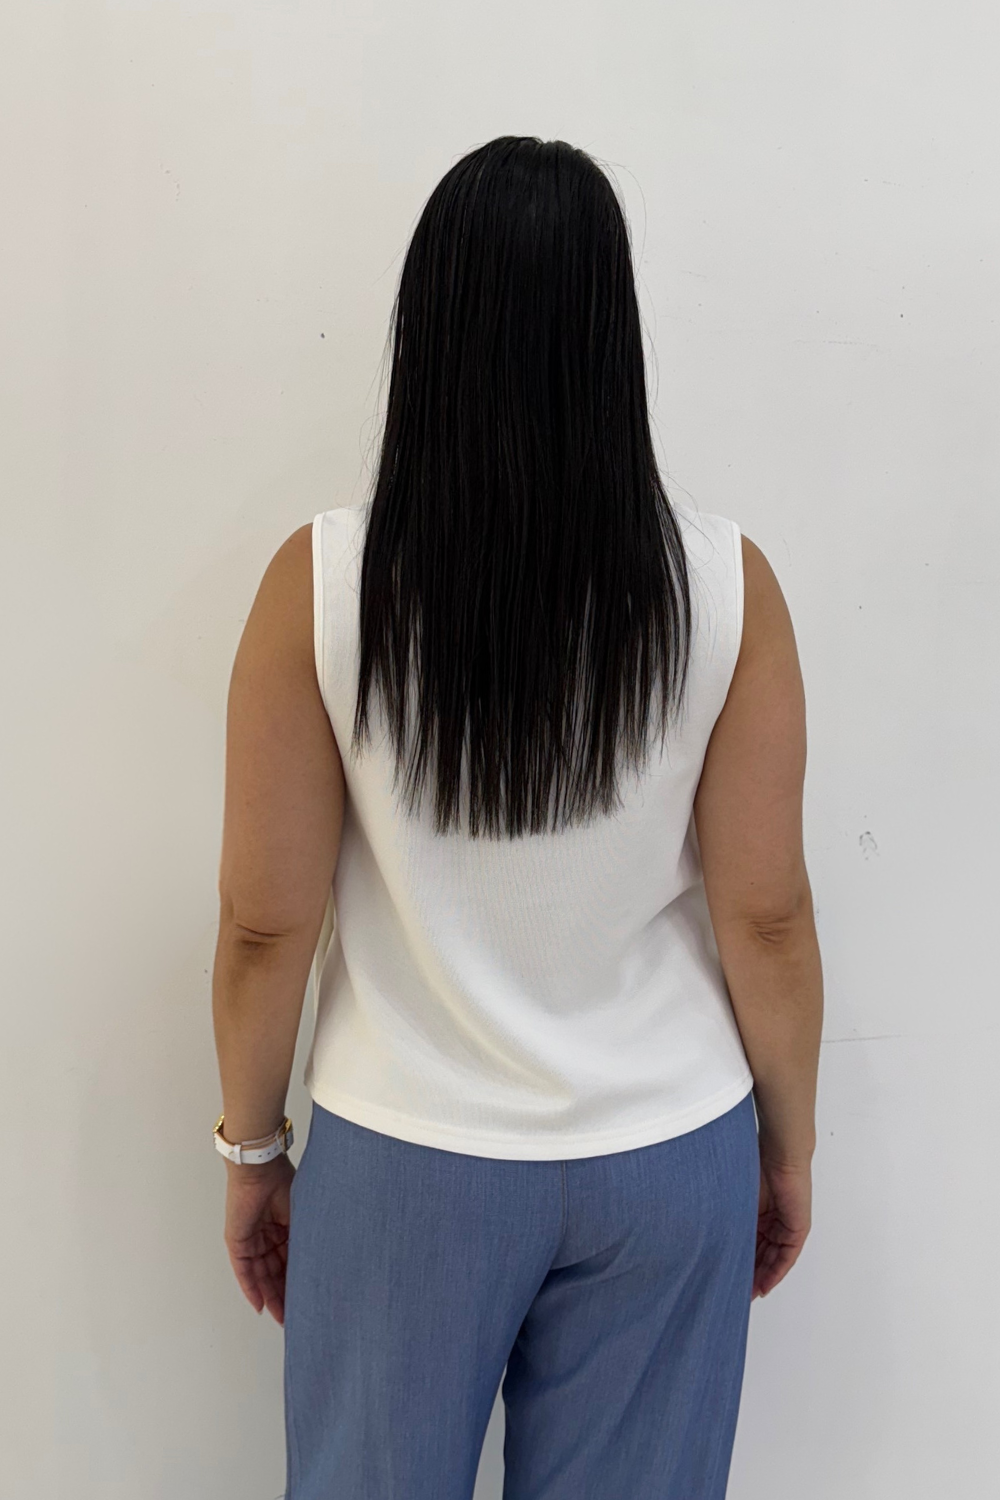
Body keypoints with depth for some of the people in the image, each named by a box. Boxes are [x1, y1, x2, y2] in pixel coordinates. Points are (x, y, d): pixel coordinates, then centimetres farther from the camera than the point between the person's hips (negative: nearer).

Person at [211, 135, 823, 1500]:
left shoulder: (321, 584, -15)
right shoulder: (724, 584, -13)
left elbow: (266, 919, -10)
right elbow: (765, 913, -8)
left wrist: (250, 1146, 6)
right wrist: (789, 1143, 8)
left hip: (404, 1164, 0)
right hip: (666, 1166, 1)